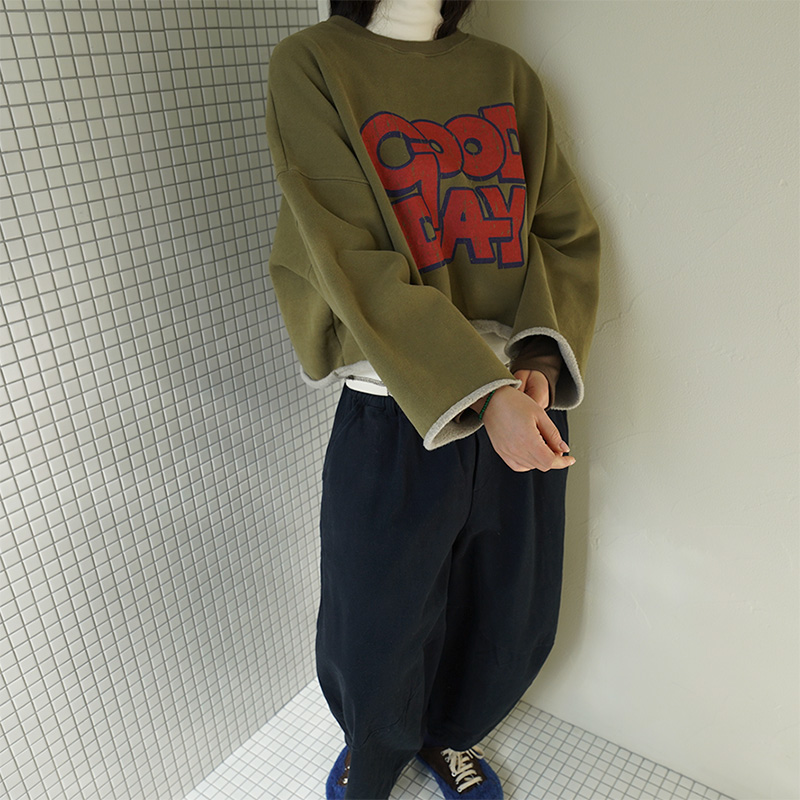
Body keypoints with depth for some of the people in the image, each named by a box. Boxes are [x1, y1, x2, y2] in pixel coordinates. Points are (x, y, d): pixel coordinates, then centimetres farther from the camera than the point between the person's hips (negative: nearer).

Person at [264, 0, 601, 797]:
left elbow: (566, 231, 5)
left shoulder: (507, 74, 7)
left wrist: (539, 360, -13)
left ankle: (447, 732, 51)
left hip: (524, 398, 4)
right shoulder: (312, 65, -5)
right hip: (397, 418, -4)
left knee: (513, 616, 17)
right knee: (375, 625, 13)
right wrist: (482, 393, -22)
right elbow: (355, 263, -15)